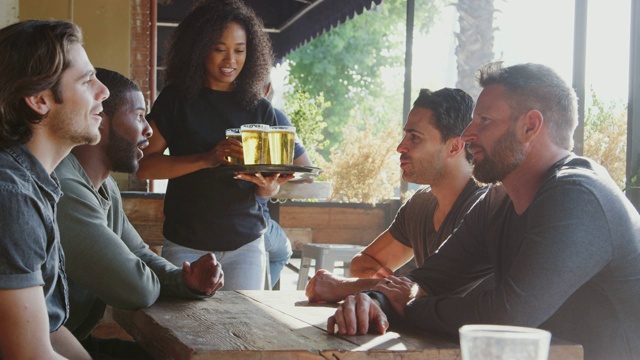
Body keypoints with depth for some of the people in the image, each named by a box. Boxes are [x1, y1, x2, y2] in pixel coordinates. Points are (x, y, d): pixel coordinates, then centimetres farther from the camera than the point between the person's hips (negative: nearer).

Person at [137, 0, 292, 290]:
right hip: (185, 244, -2)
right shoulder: (176, 100, 0)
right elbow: (144, 166, -9)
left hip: (245, 245, 2)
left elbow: (267, 191, 9)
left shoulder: (259, 109, 5)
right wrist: (206, 159, -22)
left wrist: (269, 186, -15)